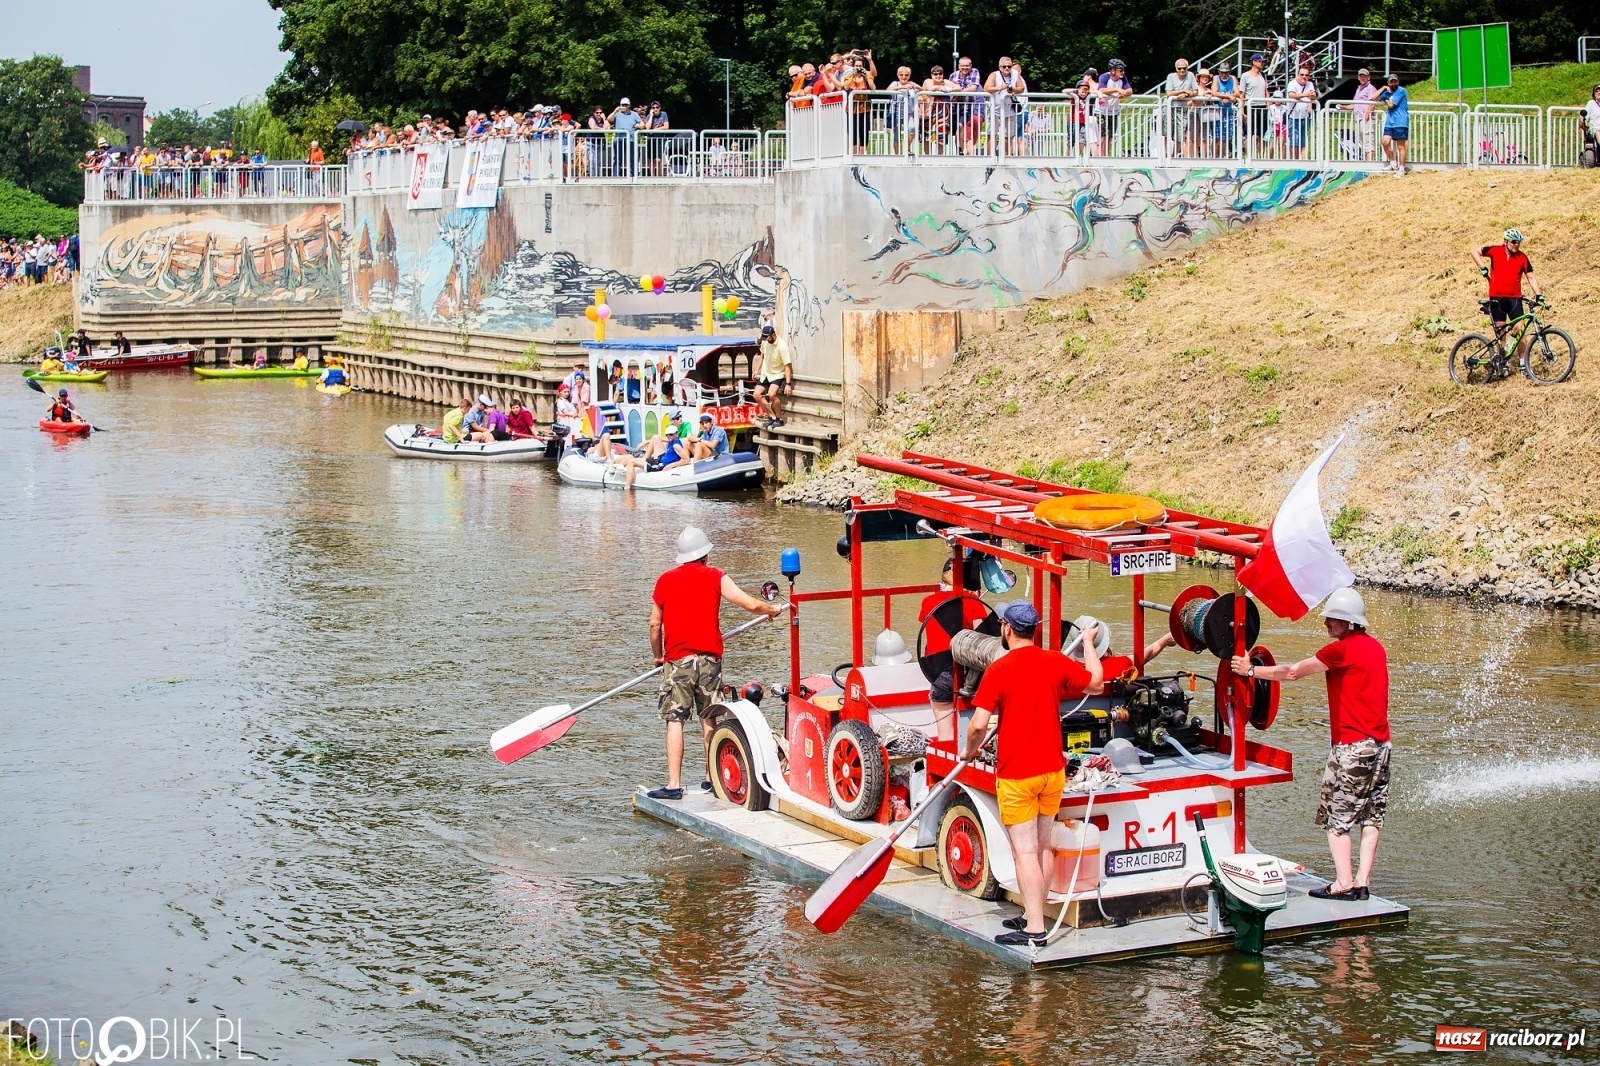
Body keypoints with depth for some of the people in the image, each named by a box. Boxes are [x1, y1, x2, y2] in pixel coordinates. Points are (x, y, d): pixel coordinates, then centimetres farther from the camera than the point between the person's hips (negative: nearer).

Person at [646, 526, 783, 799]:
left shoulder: (665, 580, 5)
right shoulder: (715, 577, 4)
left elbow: (655, 624, 7)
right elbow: (751, 605, -2)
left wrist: (657, 655, 22)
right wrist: (773, 610, 18)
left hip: (677, 659, -1)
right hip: (710, 657, 2)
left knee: (675, 720, -4)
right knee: (708, 719, 14)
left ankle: (674, 785, -9)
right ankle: (711, 778, 18)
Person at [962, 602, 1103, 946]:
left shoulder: (999, 669, -15)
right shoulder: (1056, 662, -1)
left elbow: (979, 724, -18)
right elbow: (1096, 685, 16)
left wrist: (970, 750, 3)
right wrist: (1089, 643, 30)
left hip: (1015, 773, -5)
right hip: (1052, 770, 6)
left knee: (1025, 852, -4)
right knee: (1044, 847, 16)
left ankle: (1034, 930, -6)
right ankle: (1033, 915, 26)